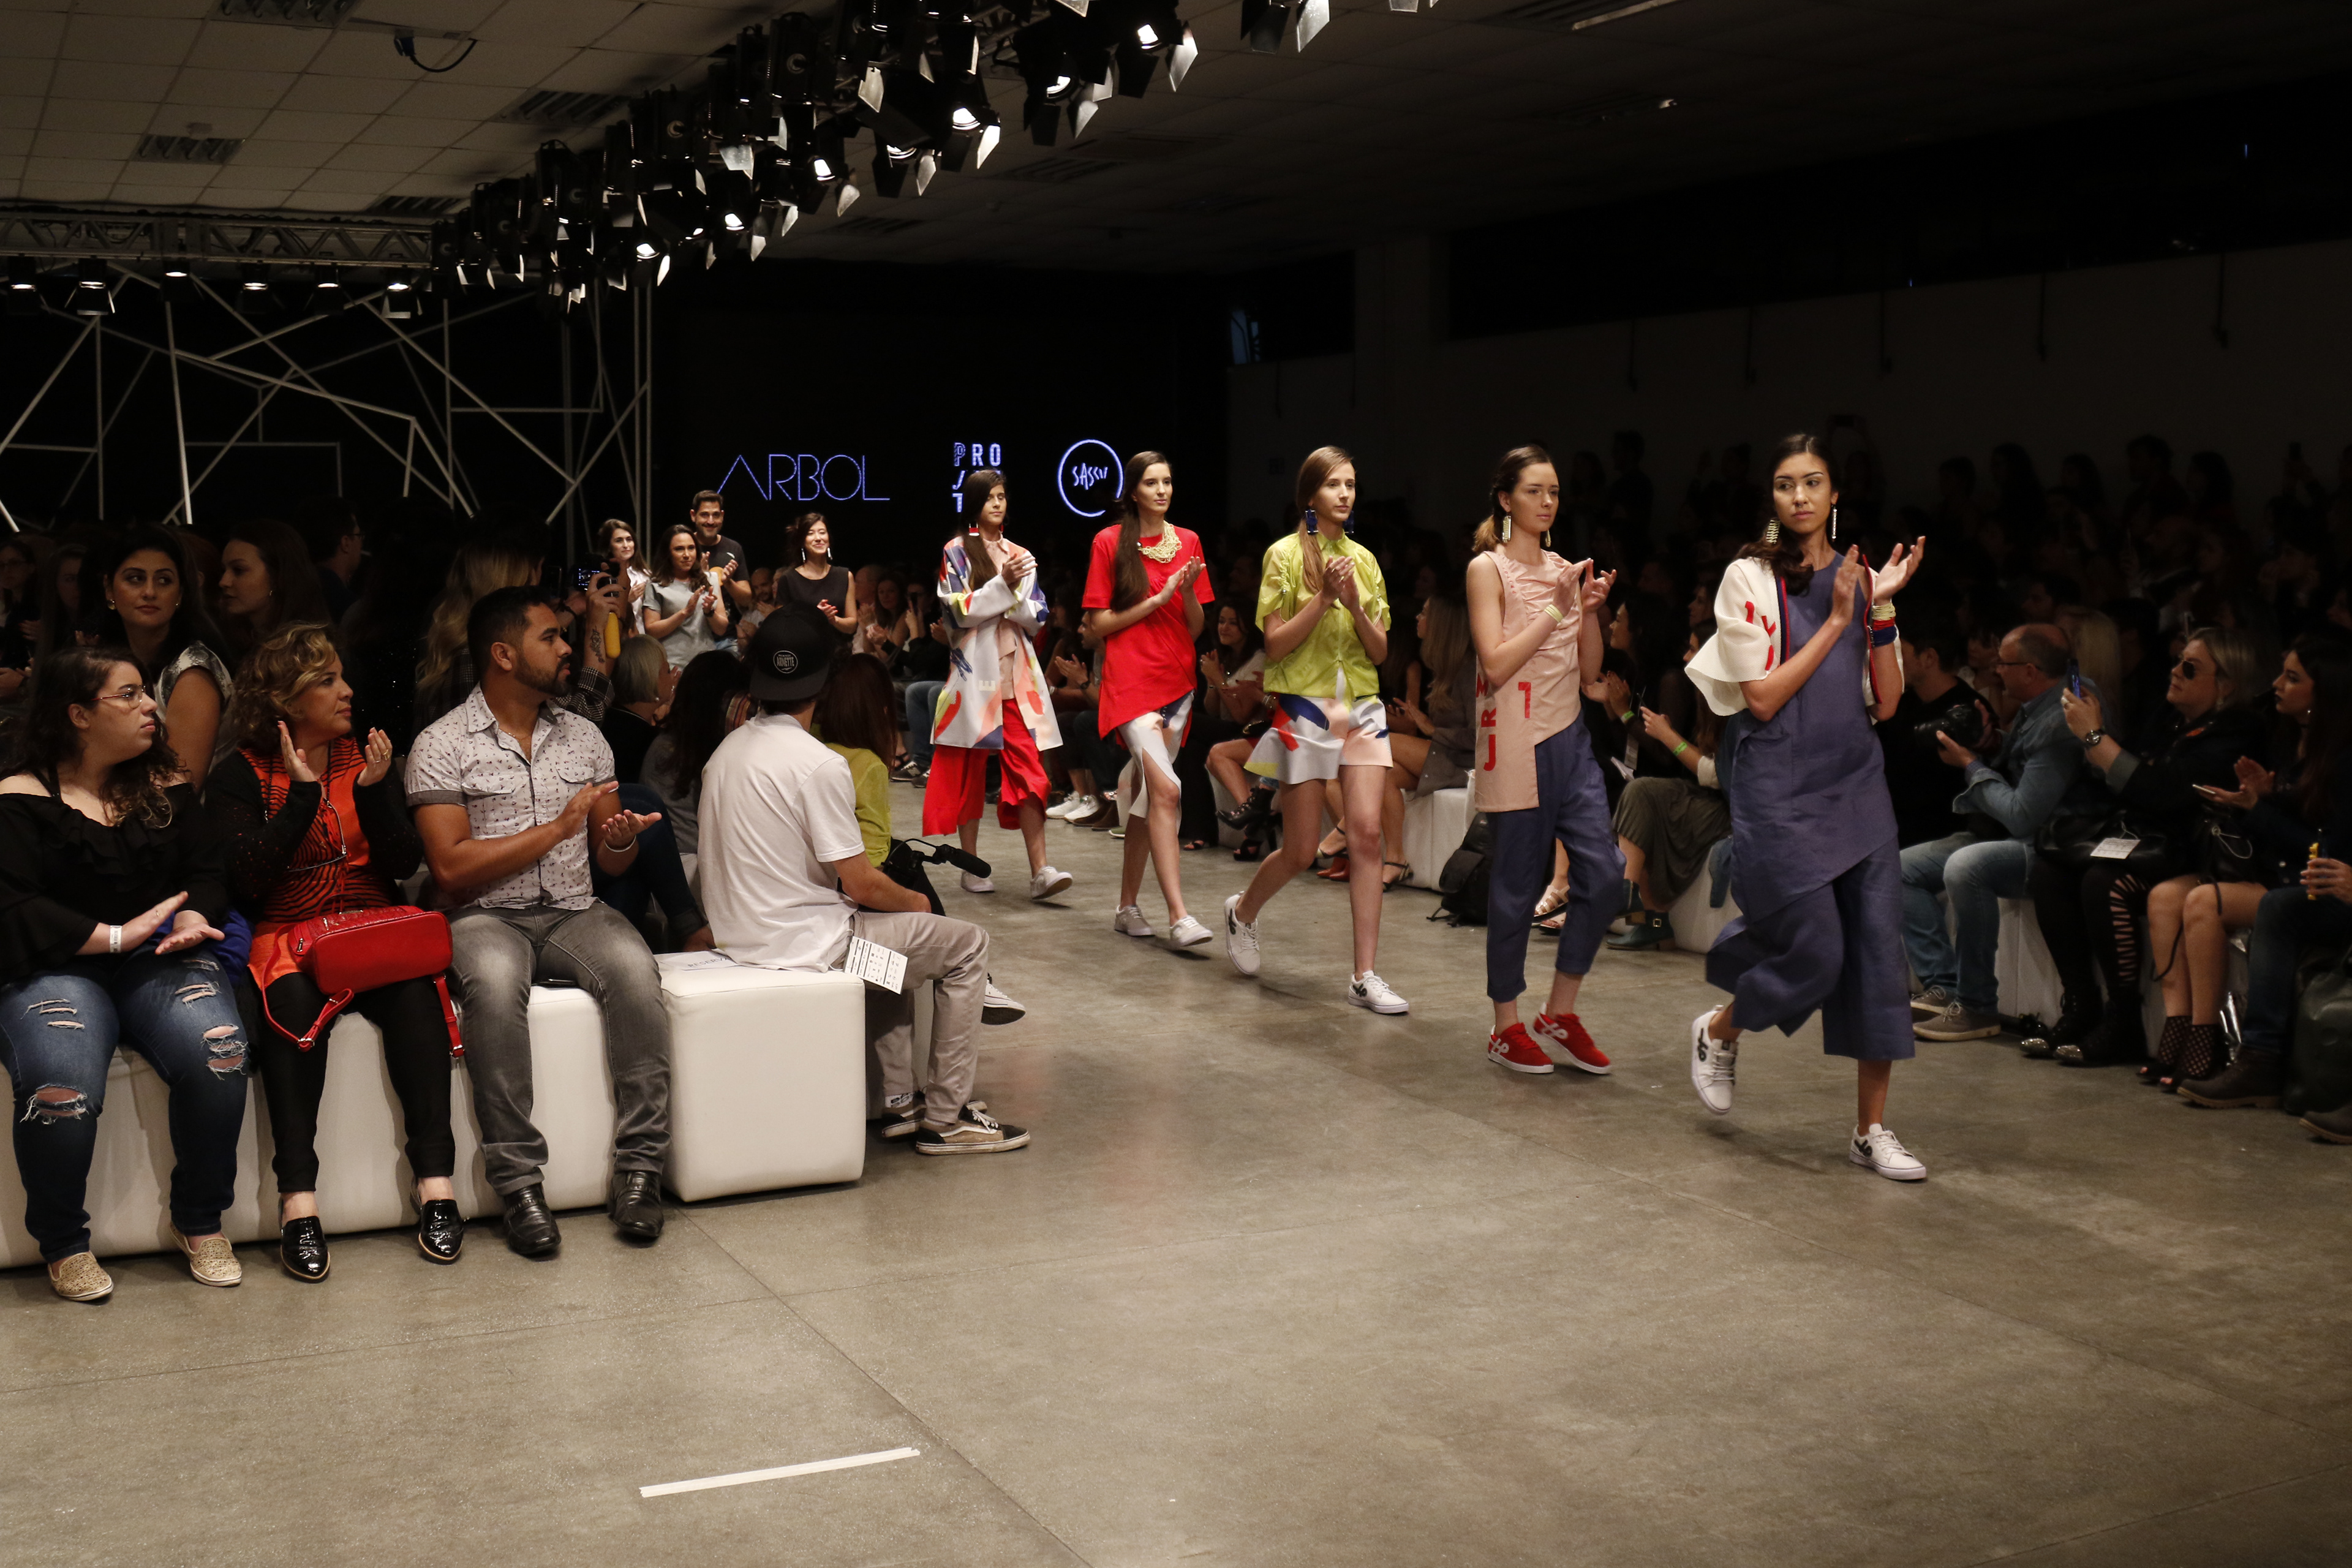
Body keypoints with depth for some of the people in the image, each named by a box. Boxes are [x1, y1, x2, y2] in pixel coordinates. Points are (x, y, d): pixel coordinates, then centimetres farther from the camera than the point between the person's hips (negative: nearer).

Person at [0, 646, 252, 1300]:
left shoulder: (166, 787, 16)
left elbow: (208, 873, 12)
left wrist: (195, 917, -12)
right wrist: (116, 936, -15)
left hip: (161, 964, 3)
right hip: (57, 970, -3)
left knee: (218, 1055, -30)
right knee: (61, 1086, -35)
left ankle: (200, 1223, -7)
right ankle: (63, 1245, -6)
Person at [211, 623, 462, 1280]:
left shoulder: (365, 756, 13)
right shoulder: (244, 774, 4)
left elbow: (404, 864, 5)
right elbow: (247, 879, -9)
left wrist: (374, 792, -10)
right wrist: (303, 794, -12)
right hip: (285, 932, -2)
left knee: (414, 990, -31)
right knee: (291, 1000, -35)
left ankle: (436, 1178, -33)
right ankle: (298, 1199, -35)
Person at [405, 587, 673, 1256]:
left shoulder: (583, 736, 15)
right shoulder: (442, 745, -1)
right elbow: (453, 868, -11)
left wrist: (620, 841, -10)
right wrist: (558, 828, -13)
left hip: (574, 911, 4)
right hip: (488, 917, -3)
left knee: (635, 970, -29)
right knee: (495, 984, -37)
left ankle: (640, 1164, -25)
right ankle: (518, 1179, -30)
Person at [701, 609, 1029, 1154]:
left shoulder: (726, 752, 5)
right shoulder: (819, 765, -21)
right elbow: (863, 885, -18)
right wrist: (916, 900, 4)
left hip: (742, 936, 9)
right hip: (804, 946, -9)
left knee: (892, 929, 33)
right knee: (967, 945, 6)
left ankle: (900, 1100, 29)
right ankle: (944, 1118, 10)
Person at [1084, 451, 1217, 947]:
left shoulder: (1188, 542, 10)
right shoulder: (1110, 542, -1)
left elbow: (1196, 628, 11)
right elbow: (1098, 623, -4)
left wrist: (1190, 591, -9)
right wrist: (1158, 598, -10)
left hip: (1177, 681, 5)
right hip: (1130, 679, -5)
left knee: (1150, 794, 9)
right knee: (1166, 789, -18)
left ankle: (1127, 906, 21)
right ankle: (1179, 917, -21)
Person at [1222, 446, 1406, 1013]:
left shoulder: (1363, 559, 9)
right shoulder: (1285, 554, -3)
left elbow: (1380, 651, 7)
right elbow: (1275, 645, -8)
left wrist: (1355, 605, -10)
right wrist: (1324, 598, -17)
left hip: (1362, 709, 3)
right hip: (1304, 708, -3)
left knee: (1367, 831, -11)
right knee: (1301, 852, 2)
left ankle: (1365, 974, -8)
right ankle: (1243, 910, 34)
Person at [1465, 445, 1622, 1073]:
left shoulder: (1563, 569, 13)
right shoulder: (1488, 568, -5)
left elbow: (1590, 665, 12)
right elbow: (1497, 663, -15)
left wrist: (1592, 609, -4)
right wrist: (1557, 608, -15)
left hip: (1568, 737, 6)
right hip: (1516, 741, -6)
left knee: (1603, 869, -2)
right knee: (1518, 884, 0)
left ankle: (1561, 1011, 14)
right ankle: (1506, 1027, 14)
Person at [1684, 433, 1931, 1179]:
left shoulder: (1859, 579, 10)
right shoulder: (1751, 577, -3)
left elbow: (1885, 702, 5)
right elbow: (1762, 699, -11)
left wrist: (1882, 609, -5)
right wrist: (1836, 621, -12)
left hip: (1854, 782, 5)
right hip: (1780, 788, -5)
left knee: (1877, 947, -1)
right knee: (1815, 952, -8)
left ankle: (1871, 1127, 7)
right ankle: (1719, 1032, 23)